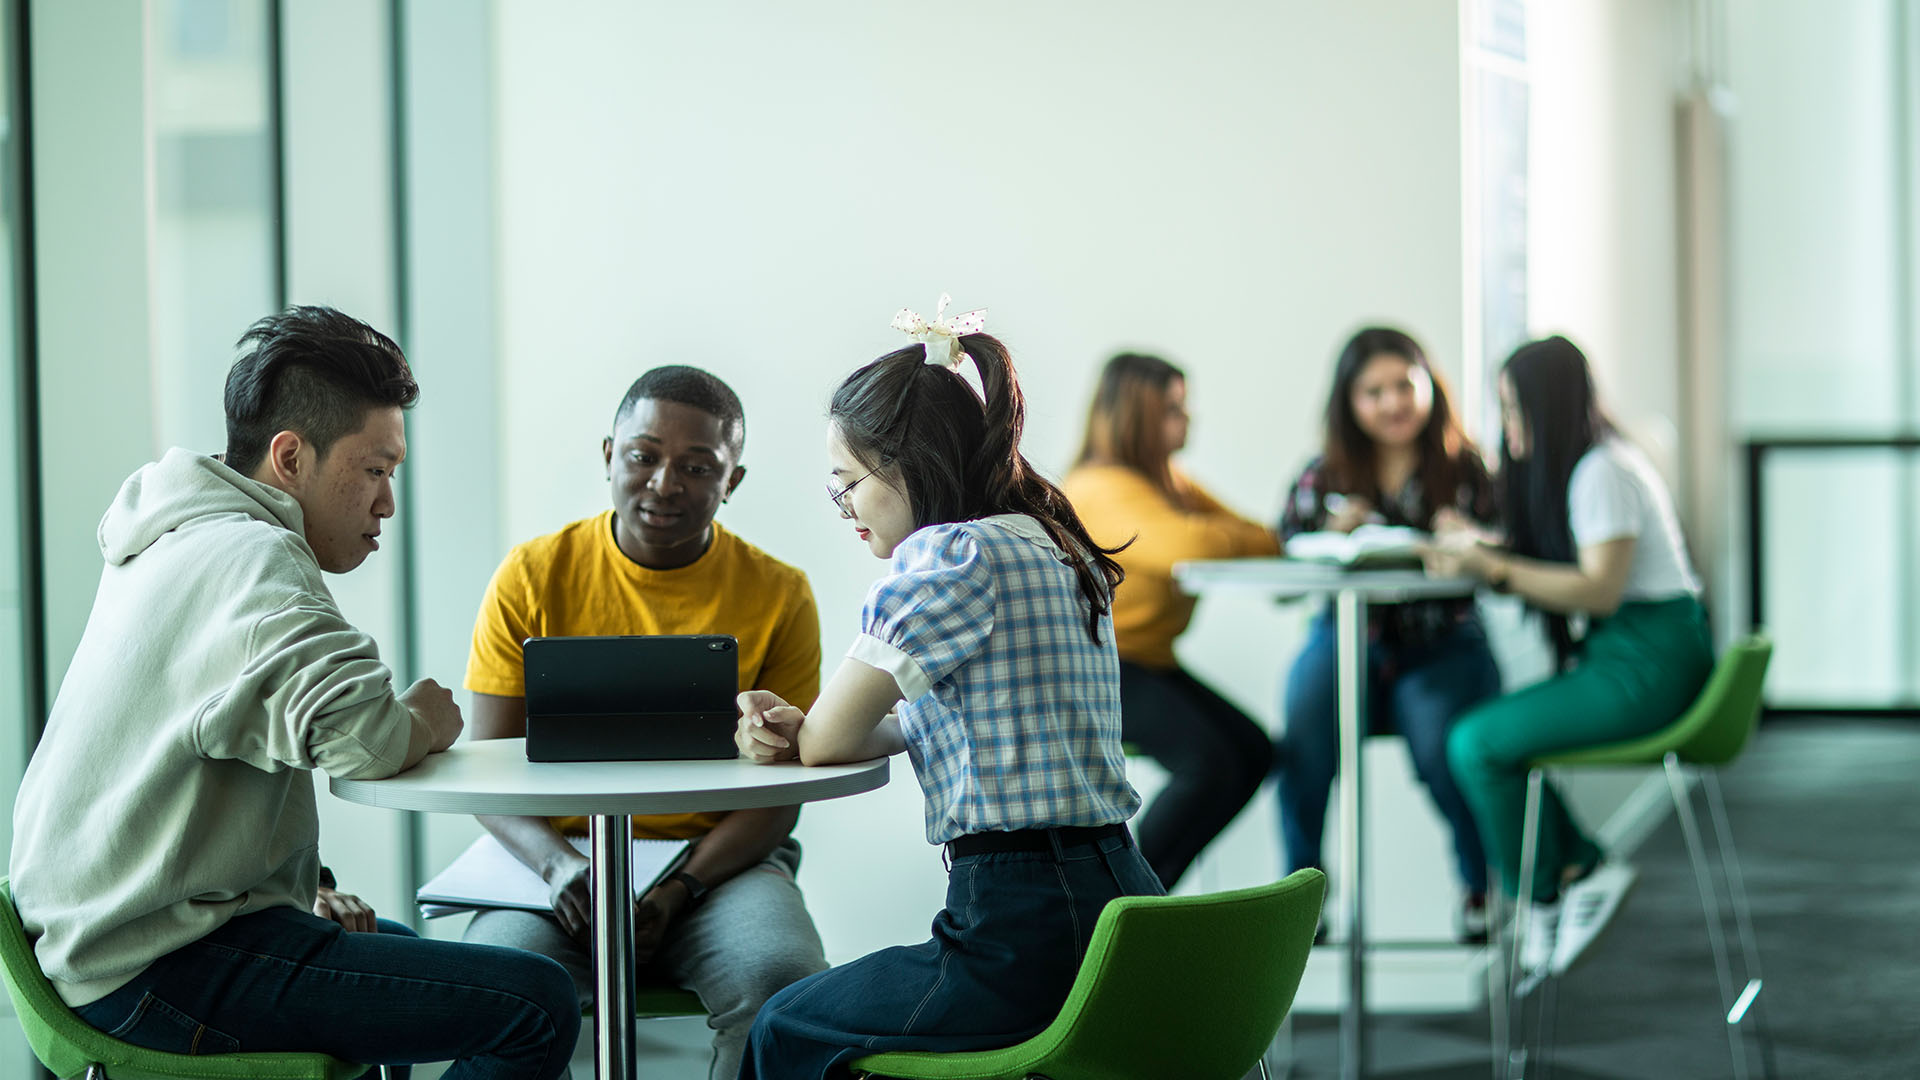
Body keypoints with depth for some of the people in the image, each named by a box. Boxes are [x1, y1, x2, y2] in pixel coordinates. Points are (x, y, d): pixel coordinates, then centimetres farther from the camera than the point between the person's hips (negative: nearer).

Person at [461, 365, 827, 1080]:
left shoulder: (778, 595, 2)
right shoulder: (534, 576, 3)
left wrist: (680, 889, -17)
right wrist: (557, 863, -19)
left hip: (718, 861, 0)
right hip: (557, 854, 0)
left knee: (782, 983, -31)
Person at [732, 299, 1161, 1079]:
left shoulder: (949, 556, -13)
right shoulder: (1057, 552, 16)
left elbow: (831, 742, -6)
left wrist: (798, 733, 18)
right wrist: (796, 728, 3)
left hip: (1029, 935, -9)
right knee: (823, 1010, 29)